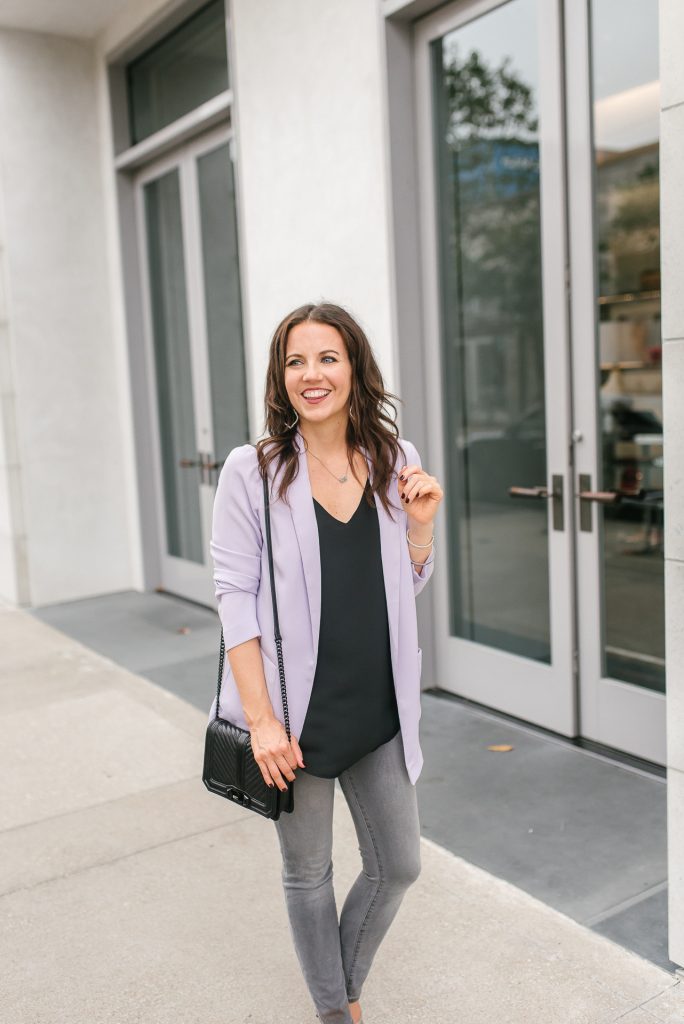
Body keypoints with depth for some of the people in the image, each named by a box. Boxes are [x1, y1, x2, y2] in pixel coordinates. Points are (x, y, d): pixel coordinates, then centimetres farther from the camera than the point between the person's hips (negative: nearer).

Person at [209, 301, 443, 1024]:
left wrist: (420, 524, -9)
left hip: (378, 707, 4)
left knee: (398, 865, 16)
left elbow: (408, 587, 11)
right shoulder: (252, 470, -10)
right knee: (308, 873, 15)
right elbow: (235, 596, -10)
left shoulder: (395, 462, 2)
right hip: (296, 714, -4)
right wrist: (262, 718, -15)